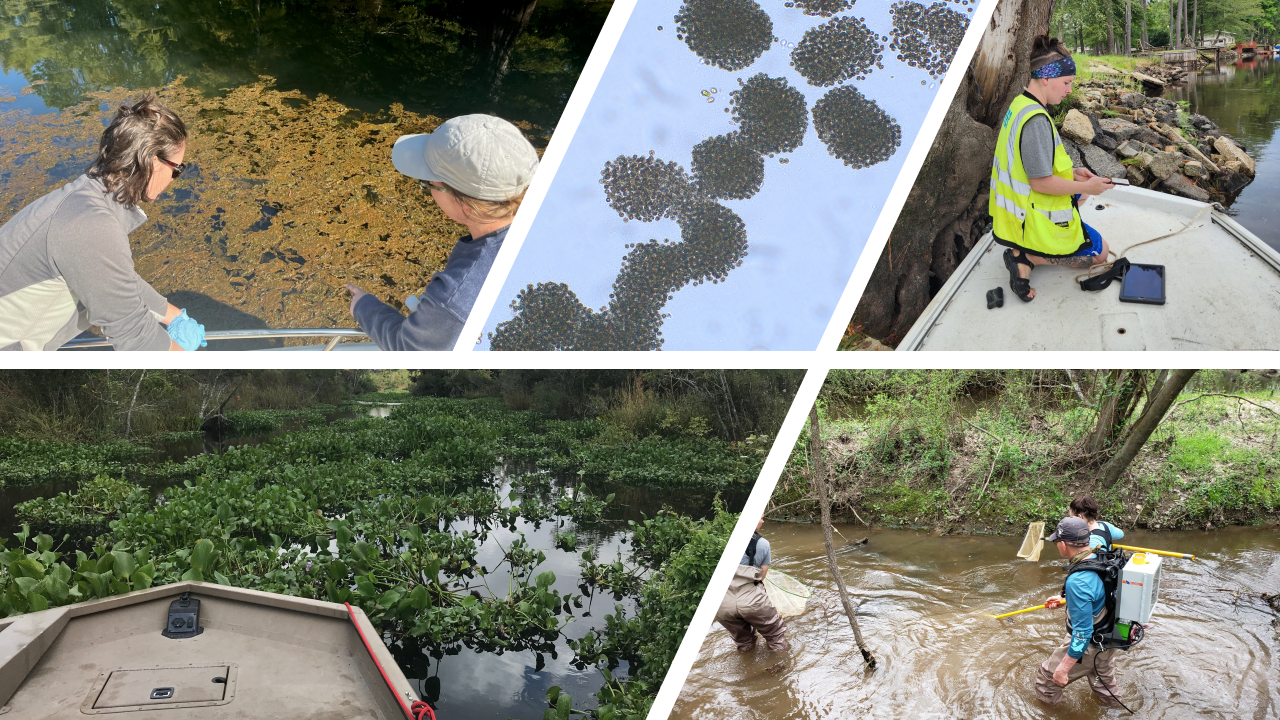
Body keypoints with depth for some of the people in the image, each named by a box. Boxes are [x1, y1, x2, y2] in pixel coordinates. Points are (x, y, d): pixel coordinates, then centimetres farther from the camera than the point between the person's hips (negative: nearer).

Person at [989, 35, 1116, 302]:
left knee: (1081, 189, 33)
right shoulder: (1036, 120, -26)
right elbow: (1041, 182, -25)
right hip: (1033, 218, -9)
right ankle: (1026, 257, -5)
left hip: (1013, 208, 9)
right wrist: (1086, 186, -13)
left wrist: (1071, 173, 9)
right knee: (1101, 252, 11)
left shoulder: (1019, 105, 4)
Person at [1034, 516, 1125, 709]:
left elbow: (1083, 632, -32)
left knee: (1047, 677, 12)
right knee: (1104, 684, 31)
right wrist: (1064, 599, 17)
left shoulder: (1077, 581, -36)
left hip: (1088, 648, -8)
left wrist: (1063, 668, -25)